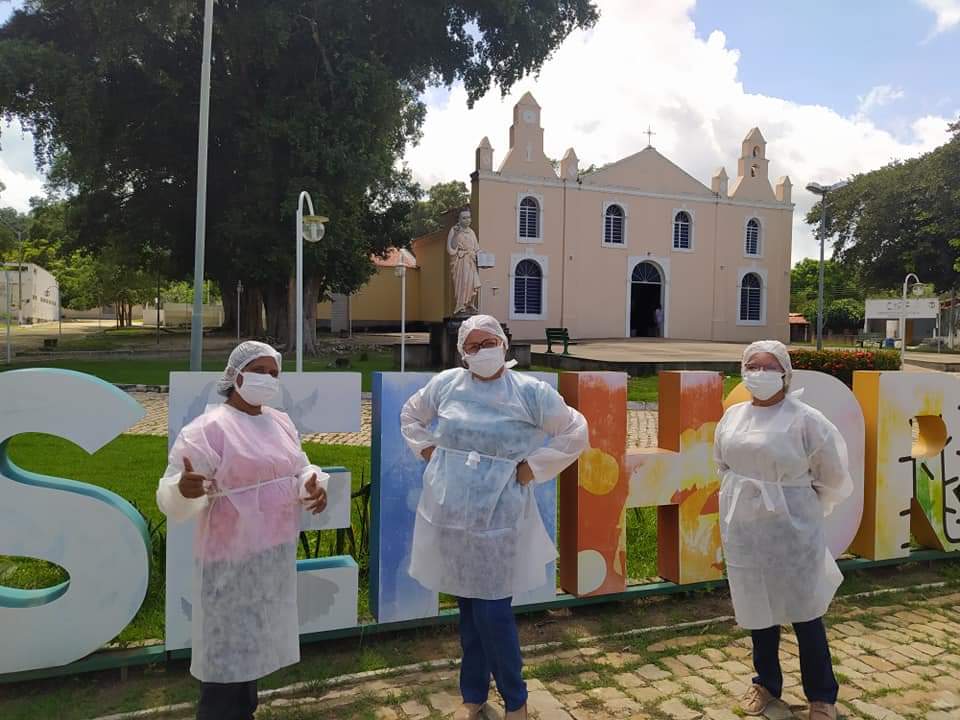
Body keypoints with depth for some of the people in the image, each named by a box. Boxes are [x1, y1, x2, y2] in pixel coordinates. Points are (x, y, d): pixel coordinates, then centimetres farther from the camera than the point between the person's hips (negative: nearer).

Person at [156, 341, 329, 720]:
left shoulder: (281, 422, 7)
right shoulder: (208, 429, -16)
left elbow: (300, 469, 15)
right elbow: (172, 496, -20)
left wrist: (313, 485, -7)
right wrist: (184, 488, -43)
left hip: (274, 555, 7)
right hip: (232, 558, -7)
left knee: (253, 644, 21)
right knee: (227, 651, 1)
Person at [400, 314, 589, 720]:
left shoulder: (529, 391, -7)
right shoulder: (445, 384, 3)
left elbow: (575, 433, -2)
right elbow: (411, 415, 21)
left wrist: (533, 467, -6)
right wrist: (427, 451, 8)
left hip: (496, 517, -3)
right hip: (448, 514, 4)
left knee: (493, 612, -2)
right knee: (466, 607, 15)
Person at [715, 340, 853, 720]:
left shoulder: (805, 420, -13)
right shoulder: (732, 416, 4)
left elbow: (833, 478, -4)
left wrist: (803, 506, 5)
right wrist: (742, 497, 12)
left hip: (790, 530, -5)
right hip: (743, 528, 5)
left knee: (804, 613, 8)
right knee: (758, 608, 17)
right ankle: (766, 682, 37)